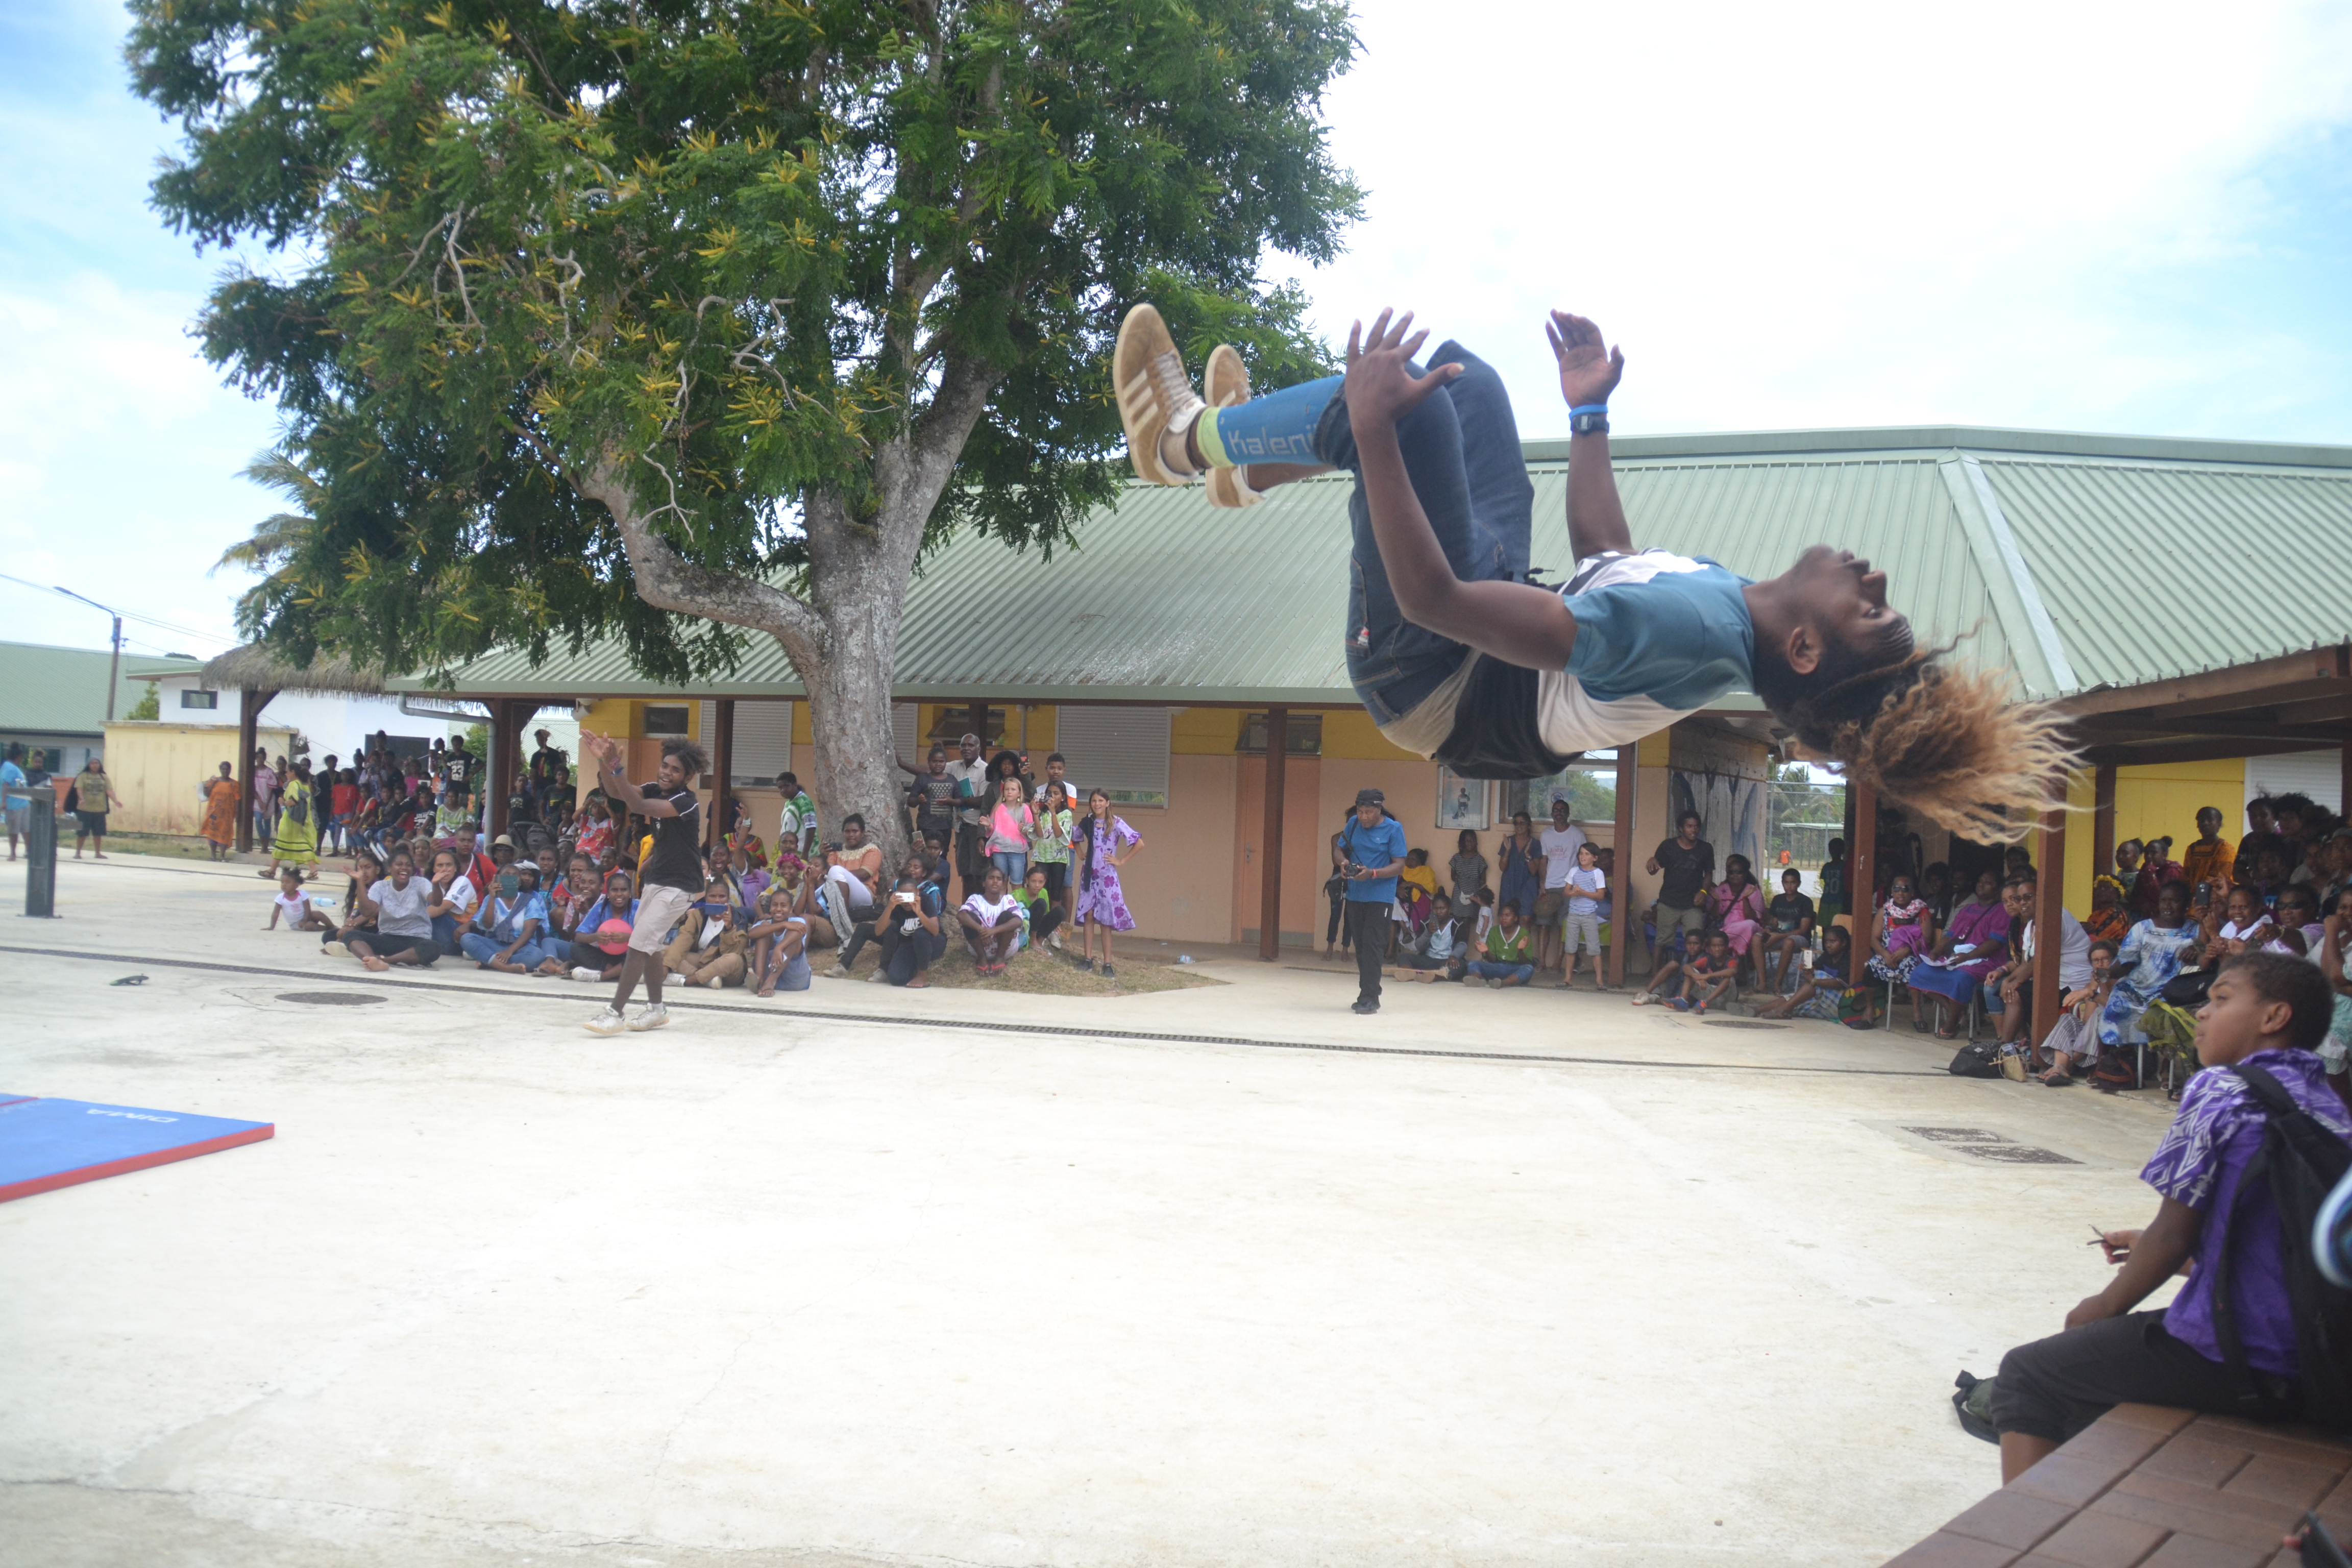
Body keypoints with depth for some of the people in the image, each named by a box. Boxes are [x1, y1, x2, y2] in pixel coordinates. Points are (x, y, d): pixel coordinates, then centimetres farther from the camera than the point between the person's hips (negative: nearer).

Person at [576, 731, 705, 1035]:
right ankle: (656, 1009, 27)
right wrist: (602, 761, -23)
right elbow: (615, 792, -6)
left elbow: (639, 806, -32)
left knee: (640, 943, -13)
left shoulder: (686, 802, -20)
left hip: (678, 885, -9)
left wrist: (616, 766, -39)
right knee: (649, 943, 14)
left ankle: (615, 1012, -11)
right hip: (656, 879, 9)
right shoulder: (656, 790, 4)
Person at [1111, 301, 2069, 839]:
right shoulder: (1724, 595, -9)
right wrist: (1590, 411, 15)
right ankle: (1254, 465, 26)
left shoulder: (1688, 625, -37)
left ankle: (1184, 443, 3)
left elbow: (1436, 600, -41)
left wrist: (1374, 428, -40)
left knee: (1395, 402, -23)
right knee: (1464, 378, 16)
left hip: (1433, 681, -8)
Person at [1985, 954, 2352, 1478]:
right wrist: (2153, 1248, 27)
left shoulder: (2221, 1089, -11)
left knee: (2025, 1375, 8)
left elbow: (2173, 1236, -11)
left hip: (2230, 1361, -8)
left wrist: (2105, 1307, 5)